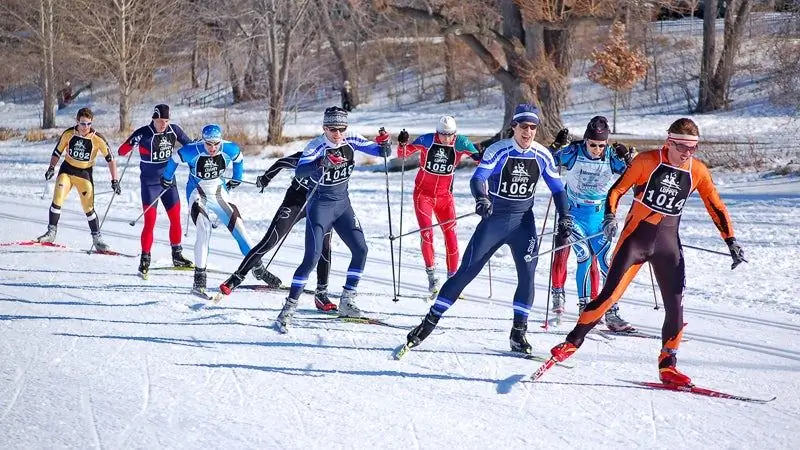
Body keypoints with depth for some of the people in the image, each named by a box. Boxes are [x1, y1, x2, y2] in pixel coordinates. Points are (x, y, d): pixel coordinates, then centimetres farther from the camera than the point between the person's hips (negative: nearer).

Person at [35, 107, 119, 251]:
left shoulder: (98, 139, -15)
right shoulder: (68, 134, -10)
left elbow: (110, 159, -10)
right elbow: (57, 152, 4)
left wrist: (114, 180, -14)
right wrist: (52, 167, -11)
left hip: (85, 173, -1)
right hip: (67, 170, 1)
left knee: (88, 208, -3)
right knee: (57, 200, -17)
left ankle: (97, 238, 10)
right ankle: (51, 232, -7)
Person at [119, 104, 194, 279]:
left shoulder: (174, 130, -5)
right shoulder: (143, 134, -18)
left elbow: (189, 144, 12)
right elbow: (122, 151, -21)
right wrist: (133, 143, -40)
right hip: (150, 184, -5)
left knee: (175, 219, 10)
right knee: (150, 222, -9)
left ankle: (177, 255, 27)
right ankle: (145, 261, 1)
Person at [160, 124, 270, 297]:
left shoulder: (229, 149, -16)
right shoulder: (192, 151, -24)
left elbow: (239, 158, 8)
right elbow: (174, 159, -4)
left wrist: (237, 179, 19)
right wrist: (167, 179, 10)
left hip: (219, 193, 3)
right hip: (198, 194, -3)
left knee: (238, 227, 0)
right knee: (204, 230, -22)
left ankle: (258, 267, 14)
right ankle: (199, 277, -20)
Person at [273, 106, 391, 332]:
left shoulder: (350, 140, -6)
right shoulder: (316, 146, -21)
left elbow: (381, 151, -1)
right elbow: (299, 172, -36)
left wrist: (384, 144, -25)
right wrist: (322, 163, -53)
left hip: (342, 204, 6)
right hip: (320, 205, -6)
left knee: (360, 249, 2)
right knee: (313, 256, -15)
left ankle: (346, 301, 16)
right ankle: (289, 309, -11)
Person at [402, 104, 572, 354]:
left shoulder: (542, 155, -3)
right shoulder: (498, 151, -13)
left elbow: (557, 188, 9)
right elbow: (478, 178, -23)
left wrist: (564, 217, 0)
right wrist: (481, 198, -43)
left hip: (523, 221, 3)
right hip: (493, 219, -2)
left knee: (527, 274, -11)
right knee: (466, 271, -3)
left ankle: (518, 332, 1)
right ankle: (430, 322, 4)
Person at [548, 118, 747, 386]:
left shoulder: (698, 172, 0)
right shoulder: (647, 161, -10)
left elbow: (716, 207, 8)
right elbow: (617, 190, -5)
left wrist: (732, 243, 3)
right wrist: (610, 217, -22)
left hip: (668, 244, 3)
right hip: (636, 237, -3)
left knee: (675, 305, -2)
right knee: (610, 294, -11)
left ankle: (667, 366, 11)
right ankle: (572, 343, 1)